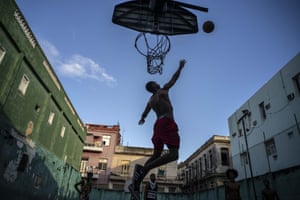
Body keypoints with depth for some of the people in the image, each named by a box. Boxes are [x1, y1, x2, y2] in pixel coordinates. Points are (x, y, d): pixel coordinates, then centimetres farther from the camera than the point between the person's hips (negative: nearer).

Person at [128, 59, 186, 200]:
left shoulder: (150, 100, 26)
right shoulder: (163, 90, 8)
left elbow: (144, 114, 39)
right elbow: (174, 79, 14)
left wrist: (142, 120, 60)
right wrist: (180, 67, 28)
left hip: (158, 125, 9)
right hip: (167, 122, -8)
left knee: (156, 155, 8)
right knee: (173, 154, -18)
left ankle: (136, 184, 0)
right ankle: (143, 169, -29)